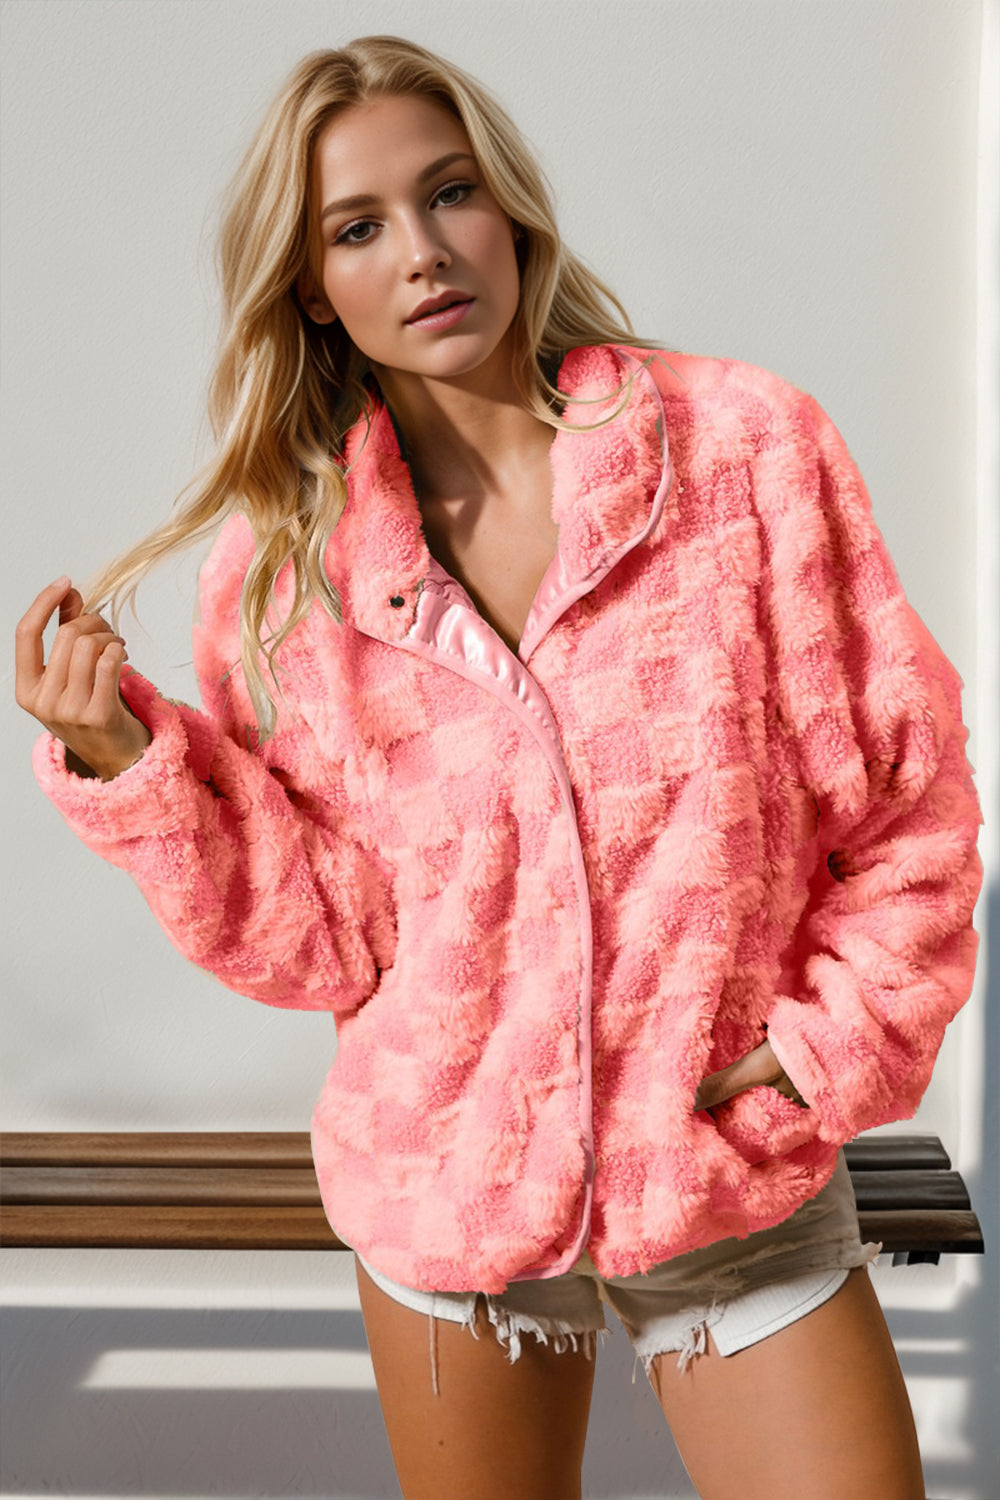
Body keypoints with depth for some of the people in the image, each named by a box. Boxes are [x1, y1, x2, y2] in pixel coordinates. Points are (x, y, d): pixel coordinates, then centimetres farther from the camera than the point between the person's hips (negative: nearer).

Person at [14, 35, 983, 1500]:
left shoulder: (747, 441, -9)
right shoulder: (288, 566, -5)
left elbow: (905, 794, -3)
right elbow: (324, 941, -6)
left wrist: (834, 1050, -10)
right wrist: (127, 767, -16)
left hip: (745, 1187, -1)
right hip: (446, 1197, 1)